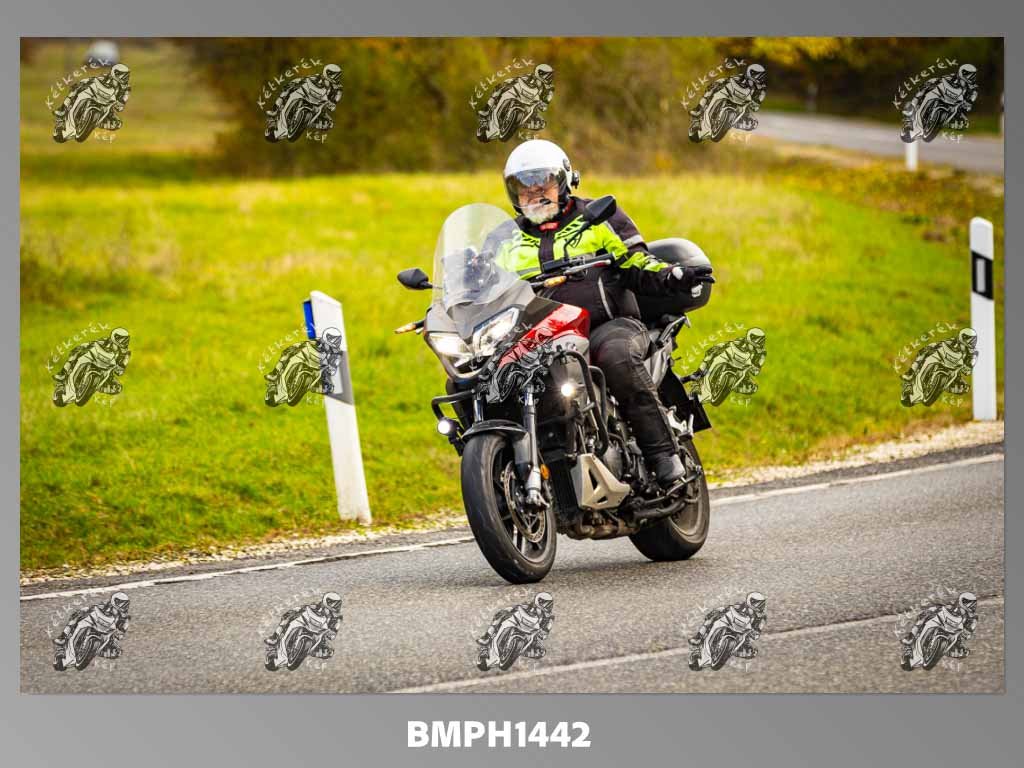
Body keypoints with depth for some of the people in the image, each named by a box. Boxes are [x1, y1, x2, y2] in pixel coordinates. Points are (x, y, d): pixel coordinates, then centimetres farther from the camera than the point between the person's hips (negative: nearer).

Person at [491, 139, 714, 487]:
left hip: (610, 326, -4)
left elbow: (638, 266, 7)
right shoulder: (509, 243, 22)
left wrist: (673, 277, -14)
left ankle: (662, 452, -35)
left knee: (617, 355, -39)